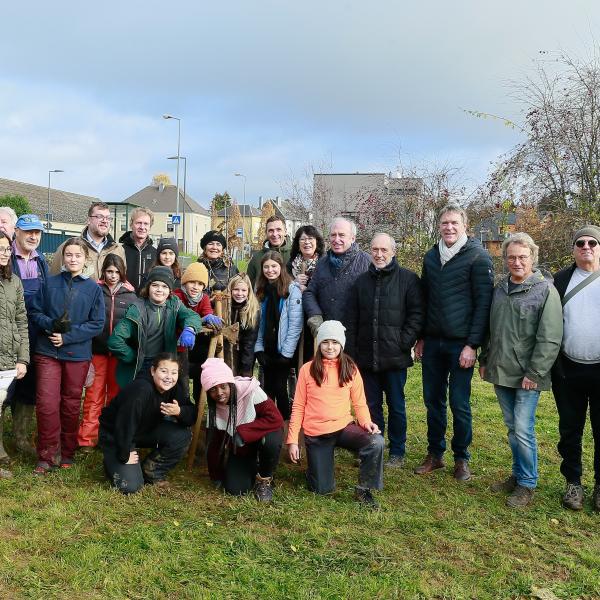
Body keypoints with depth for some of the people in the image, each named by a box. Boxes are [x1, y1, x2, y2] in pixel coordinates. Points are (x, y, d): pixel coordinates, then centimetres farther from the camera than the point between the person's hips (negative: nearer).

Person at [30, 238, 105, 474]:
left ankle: (67, 453, 25)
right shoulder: (50, 283, 2)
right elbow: (35, 312, 6)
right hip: (47, 351, 0)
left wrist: (67, 337, -13)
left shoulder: (93, 288, -1)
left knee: (71, 405, 10)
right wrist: (51, 325, -14)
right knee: (46, 403, -5)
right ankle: (47, 455, 9)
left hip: (77, 354, 0)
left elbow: (97, 324, -4)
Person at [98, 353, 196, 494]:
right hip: (114, 435, -6)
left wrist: (179, 411, -34)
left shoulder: (173, 388, -11)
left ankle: (151, 472, 3)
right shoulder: (140, 390, -33)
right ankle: (113, 462, 14)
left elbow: (192, 415, -11)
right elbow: (124, 423, -30)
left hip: (145, 431, 7)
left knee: (183, 435, -16)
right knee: (131, 486, -18)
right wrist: (125, 456, -18)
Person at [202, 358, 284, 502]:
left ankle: (264, 480, -8)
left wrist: (242, 432, -33)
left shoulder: (251, 391, -28)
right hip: (239, 450, 4)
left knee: (271, 441, -37)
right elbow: (214, 444, -2)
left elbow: (275, 419, -31)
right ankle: (253, 469, 21)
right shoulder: (214, 409, -12)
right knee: (235, 489, -14)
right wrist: (216, 476, 3)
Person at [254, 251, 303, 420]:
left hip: (283, 350, -5)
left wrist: (287, 352, -16)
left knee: (279, 387, -3)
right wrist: (259, 348, -1)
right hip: (267, 349, 5)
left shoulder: (292, 289, -10)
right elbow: (258, 322, 7)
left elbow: (295, 324, -14)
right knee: (268, 387, 11)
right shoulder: (261, 290, 7)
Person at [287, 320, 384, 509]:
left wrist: (366, 422, -17)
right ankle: (316, 465, 36)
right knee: (323, 489, 1)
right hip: (315, 433, -1)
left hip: (344, 427, 1)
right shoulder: (308, 369, -4)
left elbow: (359, 403, 4)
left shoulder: (350, 369, 0)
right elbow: (298, 407, -1)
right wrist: (292, 440, -4)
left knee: (377, 442, -28)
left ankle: (363, 490, -8)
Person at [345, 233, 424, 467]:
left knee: (396, 406, 8)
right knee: (371, 405, 12)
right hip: (367, 357, 4)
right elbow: (351, 320, 9)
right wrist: (351, 351, 3)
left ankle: (397, 452, 22)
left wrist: (404, 343, -13)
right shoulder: (361, 281, 9)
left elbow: (417, 314, -5)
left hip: (395, 357, -3)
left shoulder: (408, 279, -3)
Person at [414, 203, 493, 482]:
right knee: (433, 400, 11)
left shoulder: (478, 257, -6)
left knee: (460, 404, 3)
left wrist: (473, 344, -14)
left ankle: (462, 458, 20)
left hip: (461, 344, -5)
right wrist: (421, 338, 11)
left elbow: (483, 303, -10)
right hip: (432, 342, 5)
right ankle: (435, 454, 25)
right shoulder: (431, 257, 10)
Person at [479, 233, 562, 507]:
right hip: (501, 372, 6)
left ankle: (527, 485, 11)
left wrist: (534, 373, -15)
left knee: (523, 429, -5)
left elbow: (550, 338, -13)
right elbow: (491, 329, 19)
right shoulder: (500, 288, 10)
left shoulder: (545, 290, -9)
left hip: (527, 376, -6)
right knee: (512, 428, 15)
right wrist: (484, 360, 15)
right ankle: (517, 475, 29)